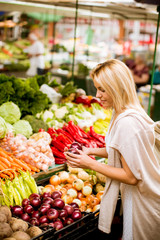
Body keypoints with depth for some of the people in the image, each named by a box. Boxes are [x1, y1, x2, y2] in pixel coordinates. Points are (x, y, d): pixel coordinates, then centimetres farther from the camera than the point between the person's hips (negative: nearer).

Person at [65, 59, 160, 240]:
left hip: (141, 199, -9)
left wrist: (91, 164, -20)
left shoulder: (127, 123, -30)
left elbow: (132, 177, -26)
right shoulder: (122, 113, 1)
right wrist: (92, 151, 3)